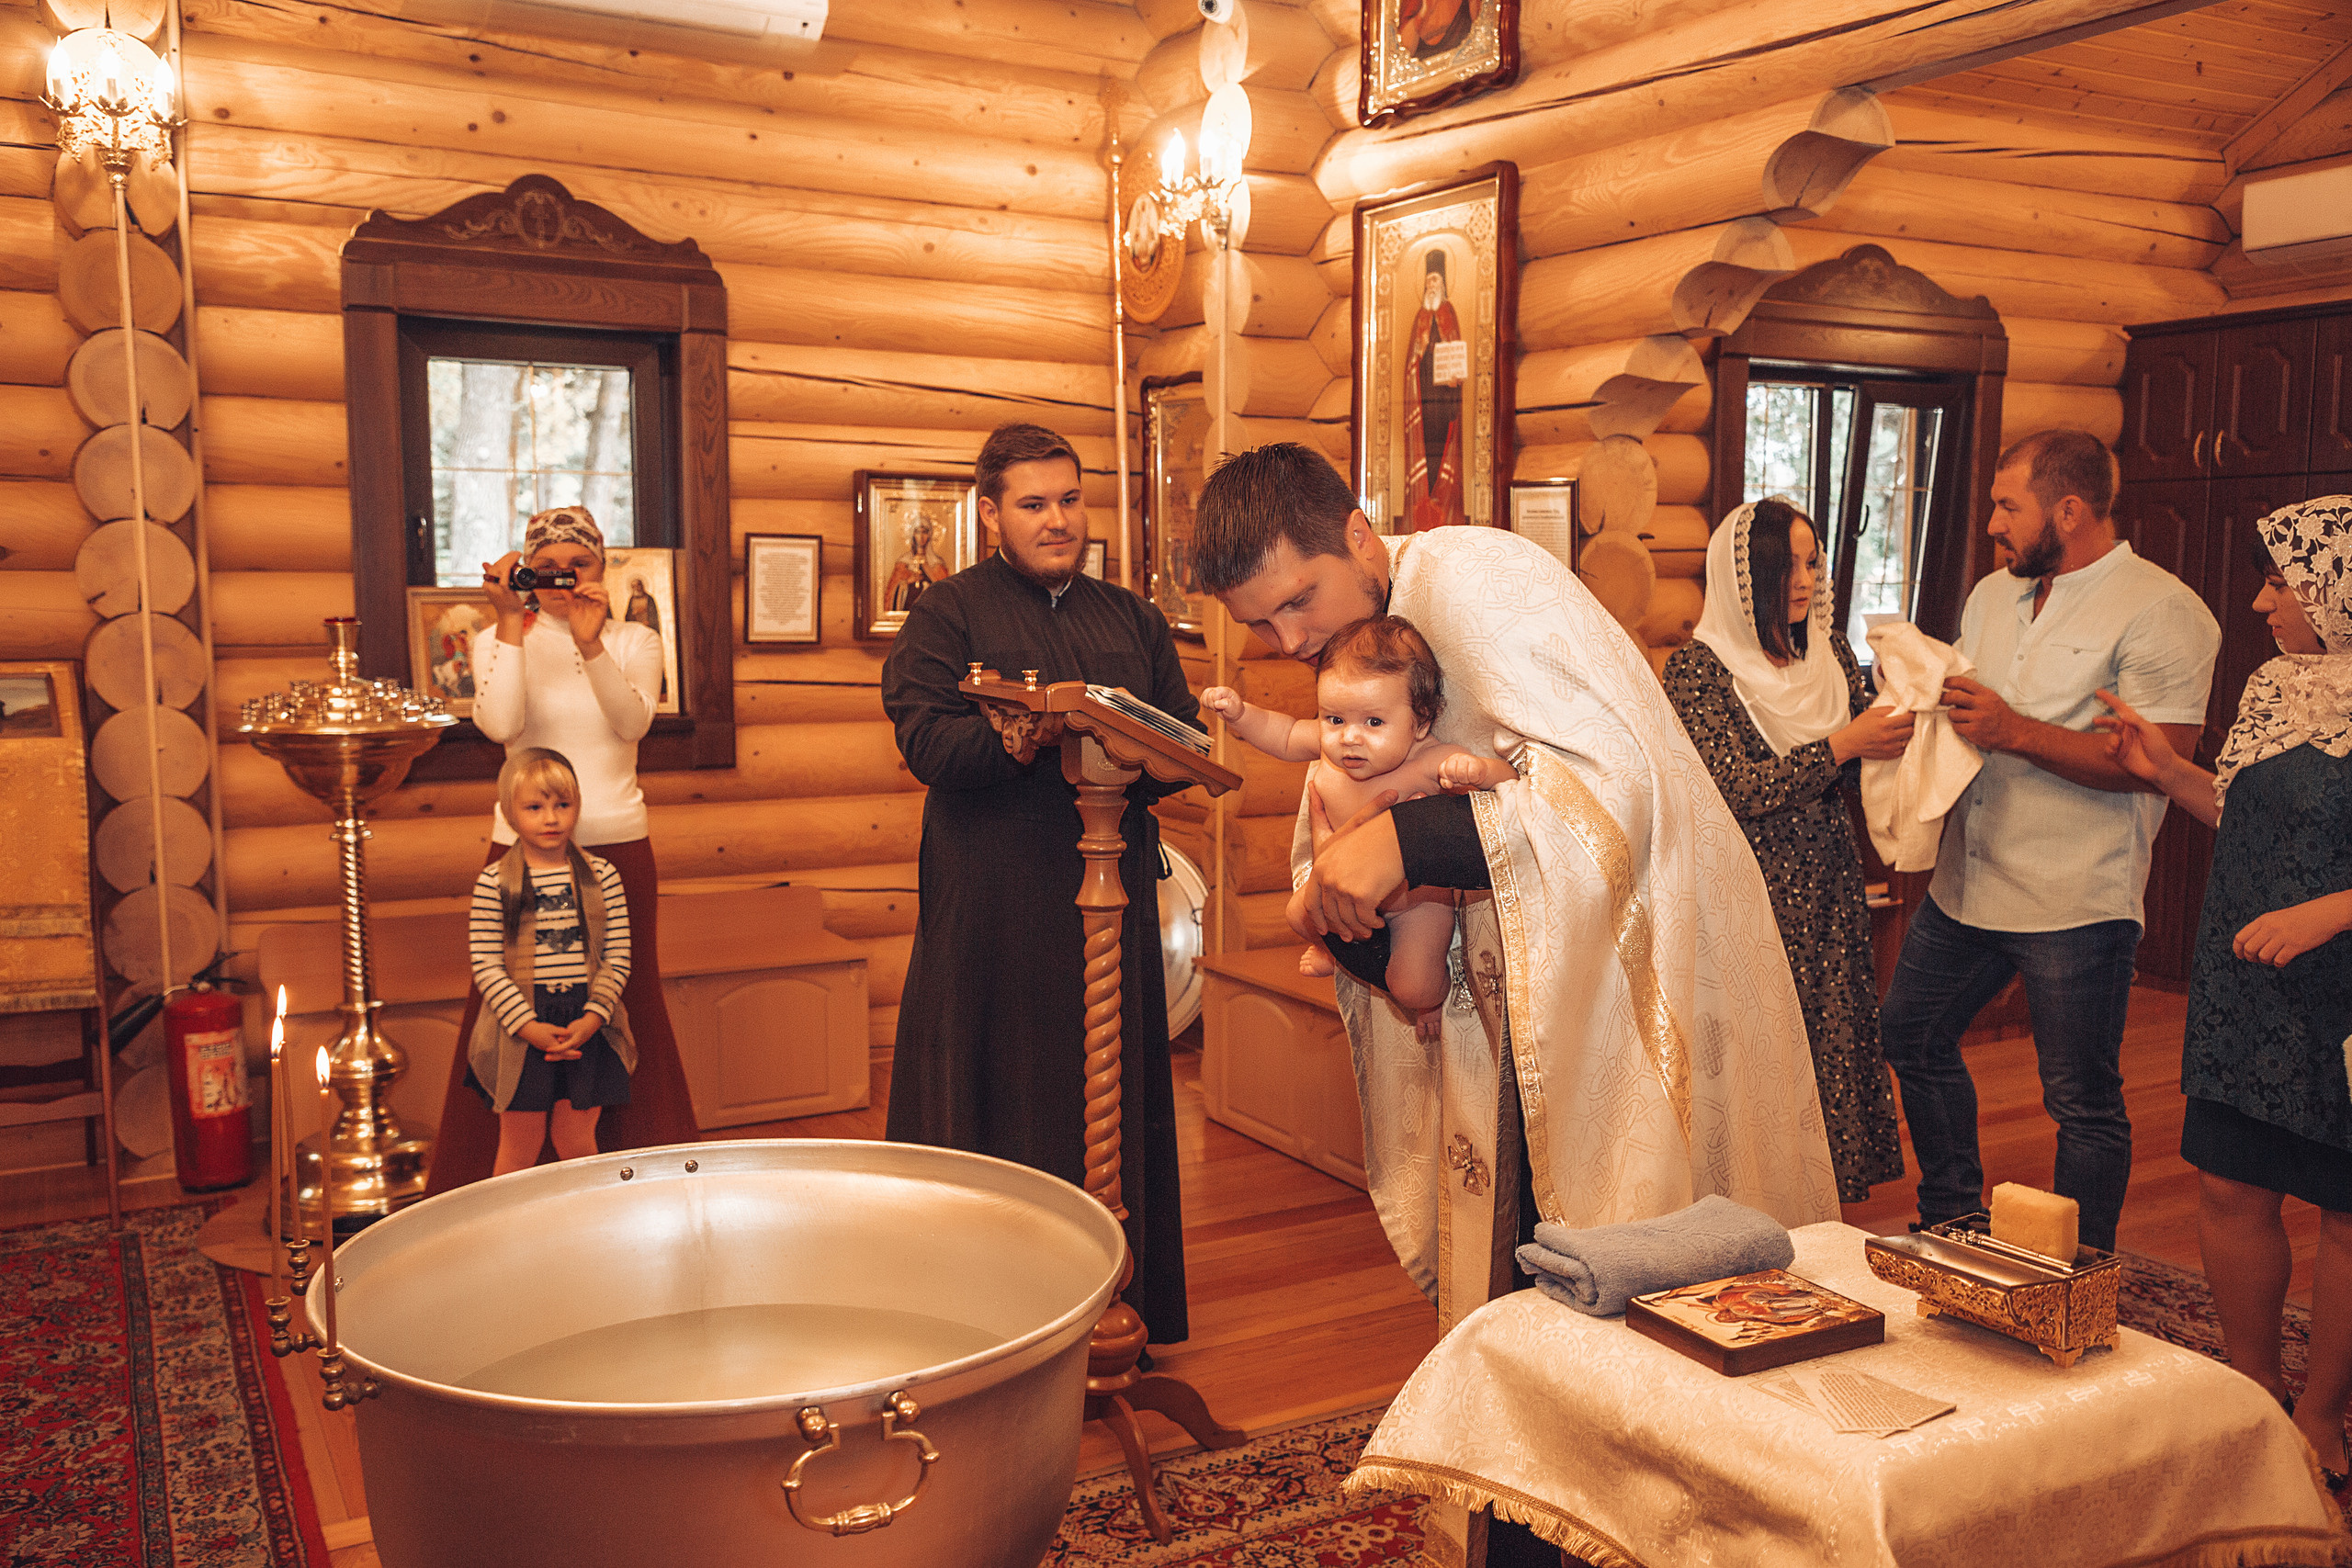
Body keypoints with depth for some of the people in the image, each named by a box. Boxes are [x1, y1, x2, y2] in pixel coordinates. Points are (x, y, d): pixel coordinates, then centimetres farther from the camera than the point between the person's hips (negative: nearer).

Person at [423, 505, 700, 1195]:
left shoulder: (635, 642, 5)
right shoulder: (500, 639, 4)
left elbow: (633, 722, -14)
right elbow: (499, 724, -15)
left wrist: (591, 643, -26)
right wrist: (511, 621, -16)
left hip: (617, 845, 1)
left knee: (626, 1002, 6)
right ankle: (496, 1190, 13)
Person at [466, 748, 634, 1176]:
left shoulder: (601, 876, 0)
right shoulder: (494, 883, -5)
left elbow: (618, 957, -1)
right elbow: (485, 965, -7)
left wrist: (592, 1018, -12)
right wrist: (527, 1026, -14)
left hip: (587, 1027, 1)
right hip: (520, 1031, -1)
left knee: (576, 1142, 10)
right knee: (519, 1148, 10)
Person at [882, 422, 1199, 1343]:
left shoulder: (1132, 619, 18)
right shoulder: (948, 613, 4)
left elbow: (1184, 736, 11)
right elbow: (924, 738, -11)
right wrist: (1007, 740, -30)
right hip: (993, 904, -4)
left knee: (1115, 1090, 9)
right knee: (993, 1095, 0)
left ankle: (1123, 1303, 21)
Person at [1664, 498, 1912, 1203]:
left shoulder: (1831, 653, 8)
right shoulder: (1699, 667, -9)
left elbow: (1861, 768, 10)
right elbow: (1740, 788, -18)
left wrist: (1897, 731, -10)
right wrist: (1844, 742, -21)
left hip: (1827, 893, 6)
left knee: (1834, 1040, 9)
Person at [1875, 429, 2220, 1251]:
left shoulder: (2160, 612, -11)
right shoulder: (1994, 594, 13)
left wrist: (2016, 732, -23)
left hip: (2077, 904, -8)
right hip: (1965, 883, 8)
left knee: (2082, 1102, 3)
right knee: (1911, 1037, 17)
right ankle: (1953, 1221, 36)